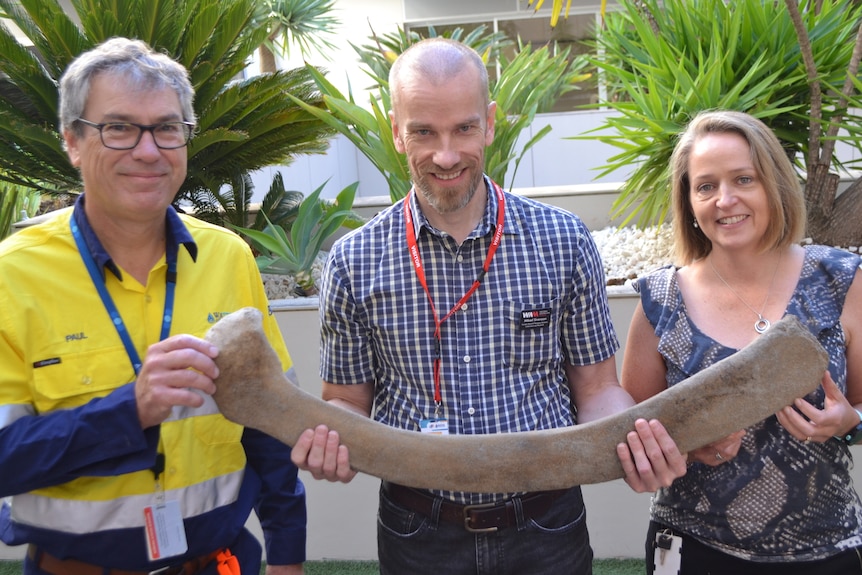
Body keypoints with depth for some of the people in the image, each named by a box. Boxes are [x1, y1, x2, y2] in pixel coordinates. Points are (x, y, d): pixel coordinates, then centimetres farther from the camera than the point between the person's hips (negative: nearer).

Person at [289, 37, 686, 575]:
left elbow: (596, 388, -1)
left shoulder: (565, 242, -7)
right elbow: (349, 401, 1)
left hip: (547, 530, 1)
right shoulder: (352, 263, -8)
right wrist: (332, 442, -20)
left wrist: (637, 441, -20)